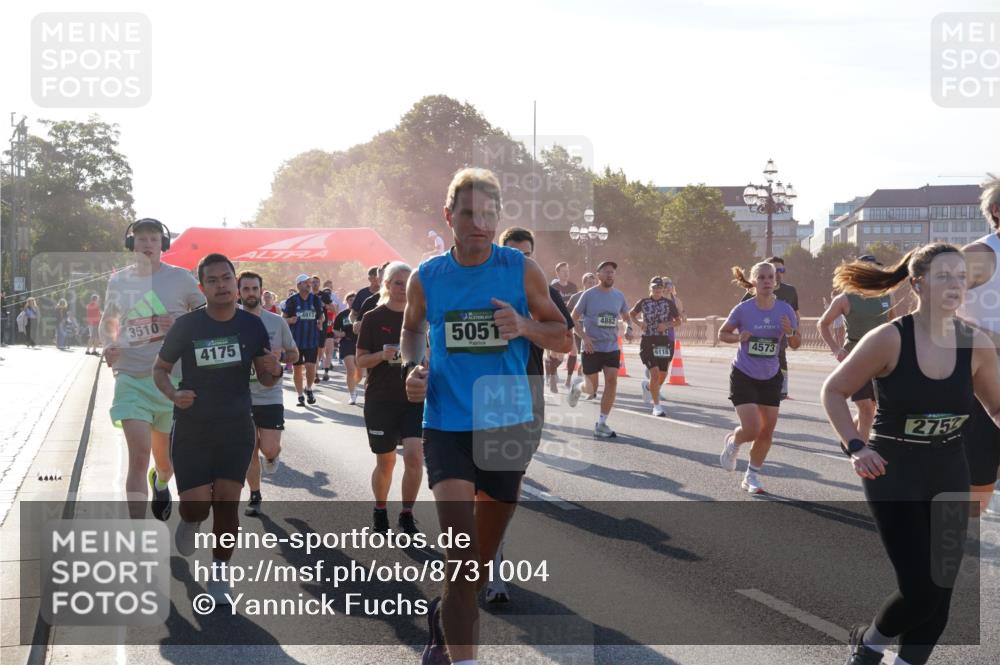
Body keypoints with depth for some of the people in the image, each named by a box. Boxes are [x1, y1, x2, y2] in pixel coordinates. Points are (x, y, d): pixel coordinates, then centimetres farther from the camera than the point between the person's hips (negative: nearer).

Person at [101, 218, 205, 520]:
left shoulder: (180, 278, -1)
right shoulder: (118, 281, 6)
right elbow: (108, 322, 23)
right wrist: (109, 344, 1)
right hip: (131, 379, 0)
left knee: (165, 462, 14)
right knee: (139, 456, -15)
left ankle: (159, 483, 53)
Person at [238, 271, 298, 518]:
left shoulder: (277, 322, 0)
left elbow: (294, 354, 8)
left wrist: (280, 354, -13)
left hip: (270, 395, -1)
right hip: (241, 397, 1)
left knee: (270, 449, -8)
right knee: (250, 450, 6)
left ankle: (271, 457, 30)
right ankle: (254, 496, 23)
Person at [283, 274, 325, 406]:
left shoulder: (316, 299, 5)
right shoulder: (292, 300, -3)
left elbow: (321, 315, 18)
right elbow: (284, 318, 2)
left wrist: (320, 322, -3)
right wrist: (290, 320, -19)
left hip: (312, 339, 1)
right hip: (295, 339, -1)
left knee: (311, 366, -9)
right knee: (297, 369, 5)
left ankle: (309, 389, 19)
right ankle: (300, 396, 18)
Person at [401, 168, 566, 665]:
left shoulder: (523, 271, -4)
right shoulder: (425, 278, -1)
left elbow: (562, 333, 4)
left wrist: (524, 326, -17)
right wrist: (413, 366, -2)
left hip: (508, 424, 1)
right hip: (446, 425, -1)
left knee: (484, 552, 15)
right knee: (460, 548, -18)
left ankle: (445, 618, 44)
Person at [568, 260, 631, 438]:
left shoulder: (619, 296, 6)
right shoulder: (589, 295, -6)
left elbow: (625, 316, 22)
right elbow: (574, 318, -2)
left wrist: (628, 328, 0)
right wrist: (585, 337, -15)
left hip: (612, 348, 3)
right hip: (592, 348, -3)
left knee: (612, 381, -12)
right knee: (592, 389, 3)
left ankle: (601, 424, -3)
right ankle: (577, 387, 41)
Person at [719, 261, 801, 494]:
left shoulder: (785, 310, -6)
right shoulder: (743, 309, -12)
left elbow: (796, 344, 2)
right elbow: (722, 334, 1)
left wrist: (790, 332, -19)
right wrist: (738, 337, -19)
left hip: (770, 378, 3)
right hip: (743, 376, -3)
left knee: (767, 432, 5)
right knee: (751, 429, -14)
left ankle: (752, 477, 24)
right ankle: (732, 442, 23)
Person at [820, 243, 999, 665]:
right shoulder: (889, 339, -17)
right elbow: (833, 392, -6)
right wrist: (855, 447, -18)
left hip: (950, 475, 5)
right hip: (894, 474, -5)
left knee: (940, 590, 6)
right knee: (921, 590, -8)